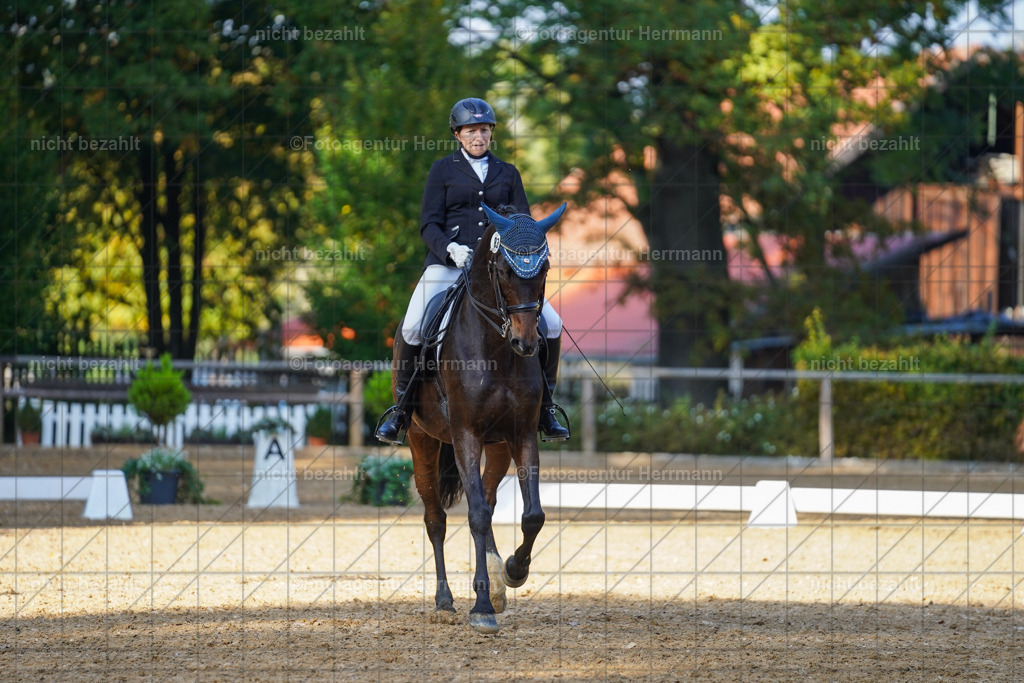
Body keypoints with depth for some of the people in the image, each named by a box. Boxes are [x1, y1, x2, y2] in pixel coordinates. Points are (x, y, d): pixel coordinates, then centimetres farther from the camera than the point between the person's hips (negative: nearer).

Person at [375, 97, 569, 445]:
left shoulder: (507, 173, 16)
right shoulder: (443, 170, 9)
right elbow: (429, 225, 2)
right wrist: (448, 248, -18)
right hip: (448, 263, -2)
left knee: (551, 324, -10)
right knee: (412, 328, -23)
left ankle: (545, 408, 4)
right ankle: (400, 408, -5)